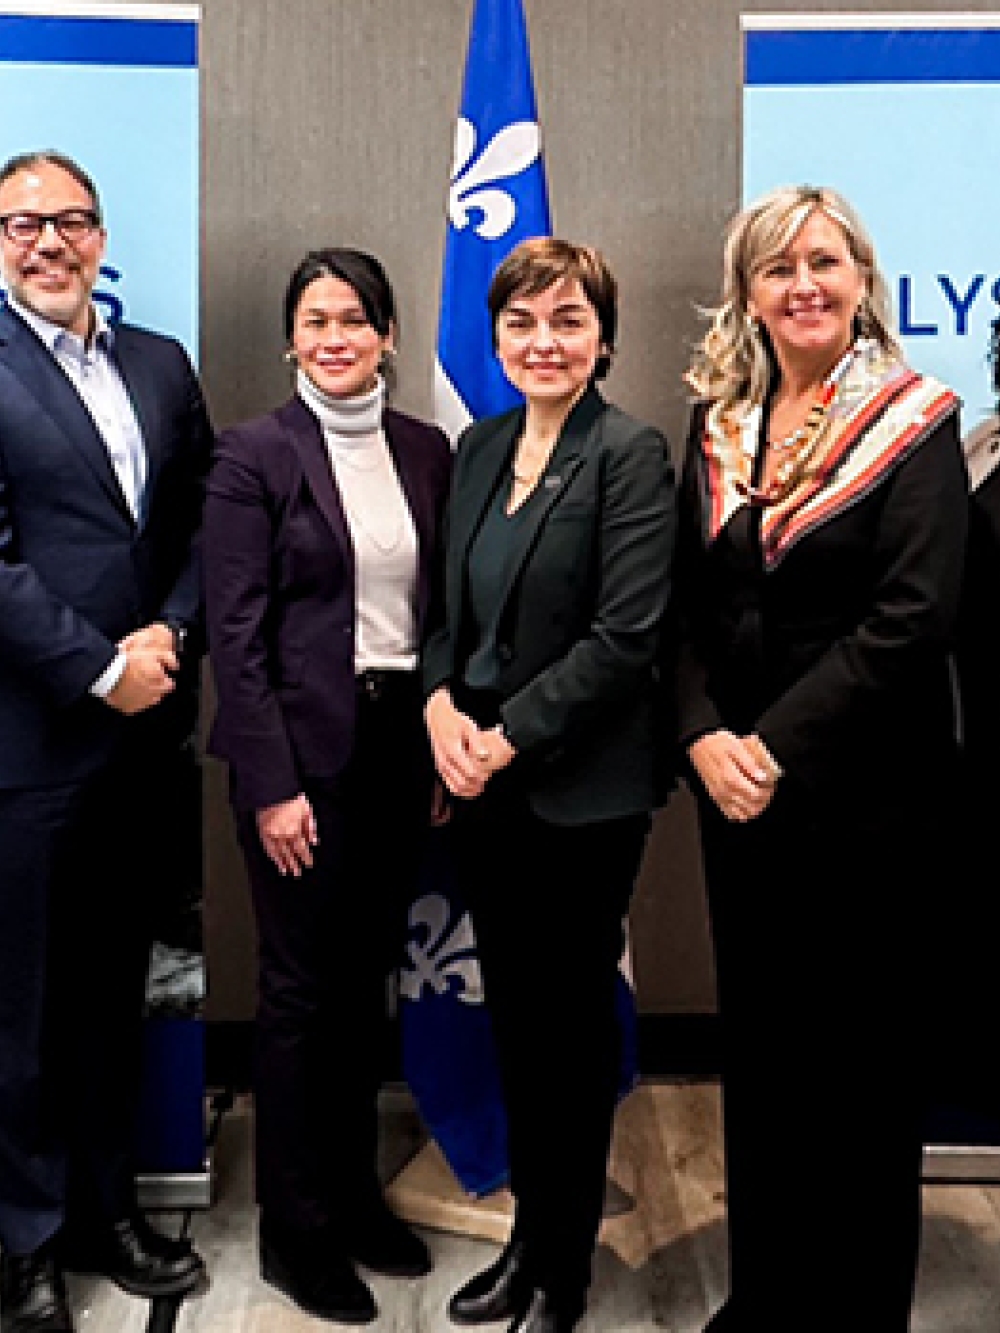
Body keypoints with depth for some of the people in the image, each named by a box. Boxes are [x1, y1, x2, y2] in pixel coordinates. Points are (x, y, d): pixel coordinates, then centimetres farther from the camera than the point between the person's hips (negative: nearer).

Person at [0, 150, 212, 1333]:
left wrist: (169, 635, -7)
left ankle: (106, 1209, 34)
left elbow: (203, 521, 9)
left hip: (141, 727, 5)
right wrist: (100, 669, -14)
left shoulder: (162, 365, 12)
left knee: (113, 985, 17)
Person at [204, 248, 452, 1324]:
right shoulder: (254, 453, -7)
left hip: (403, 741, 5)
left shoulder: (427, 449, 8)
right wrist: (272, 785, -14)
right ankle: (295, 1230, 25)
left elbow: (444, 604, 10)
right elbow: (235, 632, -10)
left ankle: (354, 1191, 35)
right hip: (302, 748, -5)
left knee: (367, 976, 16)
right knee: (301, 988, 6)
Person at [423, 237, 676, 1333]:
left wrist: (508, 738, -17)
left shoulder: (632, 455, -10)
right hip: (480, 787, 6)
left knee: (572, 1025, 8)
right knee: (512, 1017, 17)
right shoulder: (479, 448, 10)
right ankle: (526, 1238, 36)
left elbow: (625, 636, -16)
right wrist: (441, 701, -5)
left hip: (581, 793, -6)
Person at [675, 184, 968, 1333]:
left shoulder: (914, 423, -5)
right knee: (758, 1044, 14)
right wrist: (704, 736, -10)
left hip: (864, 794, -4)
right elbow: (687, 605, 6)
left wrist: (778, 744, -18)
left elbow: (913, 617, -14)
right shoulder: (719, 426, 8)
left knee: (860, 1054, 8)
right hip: (736, 792, 5)